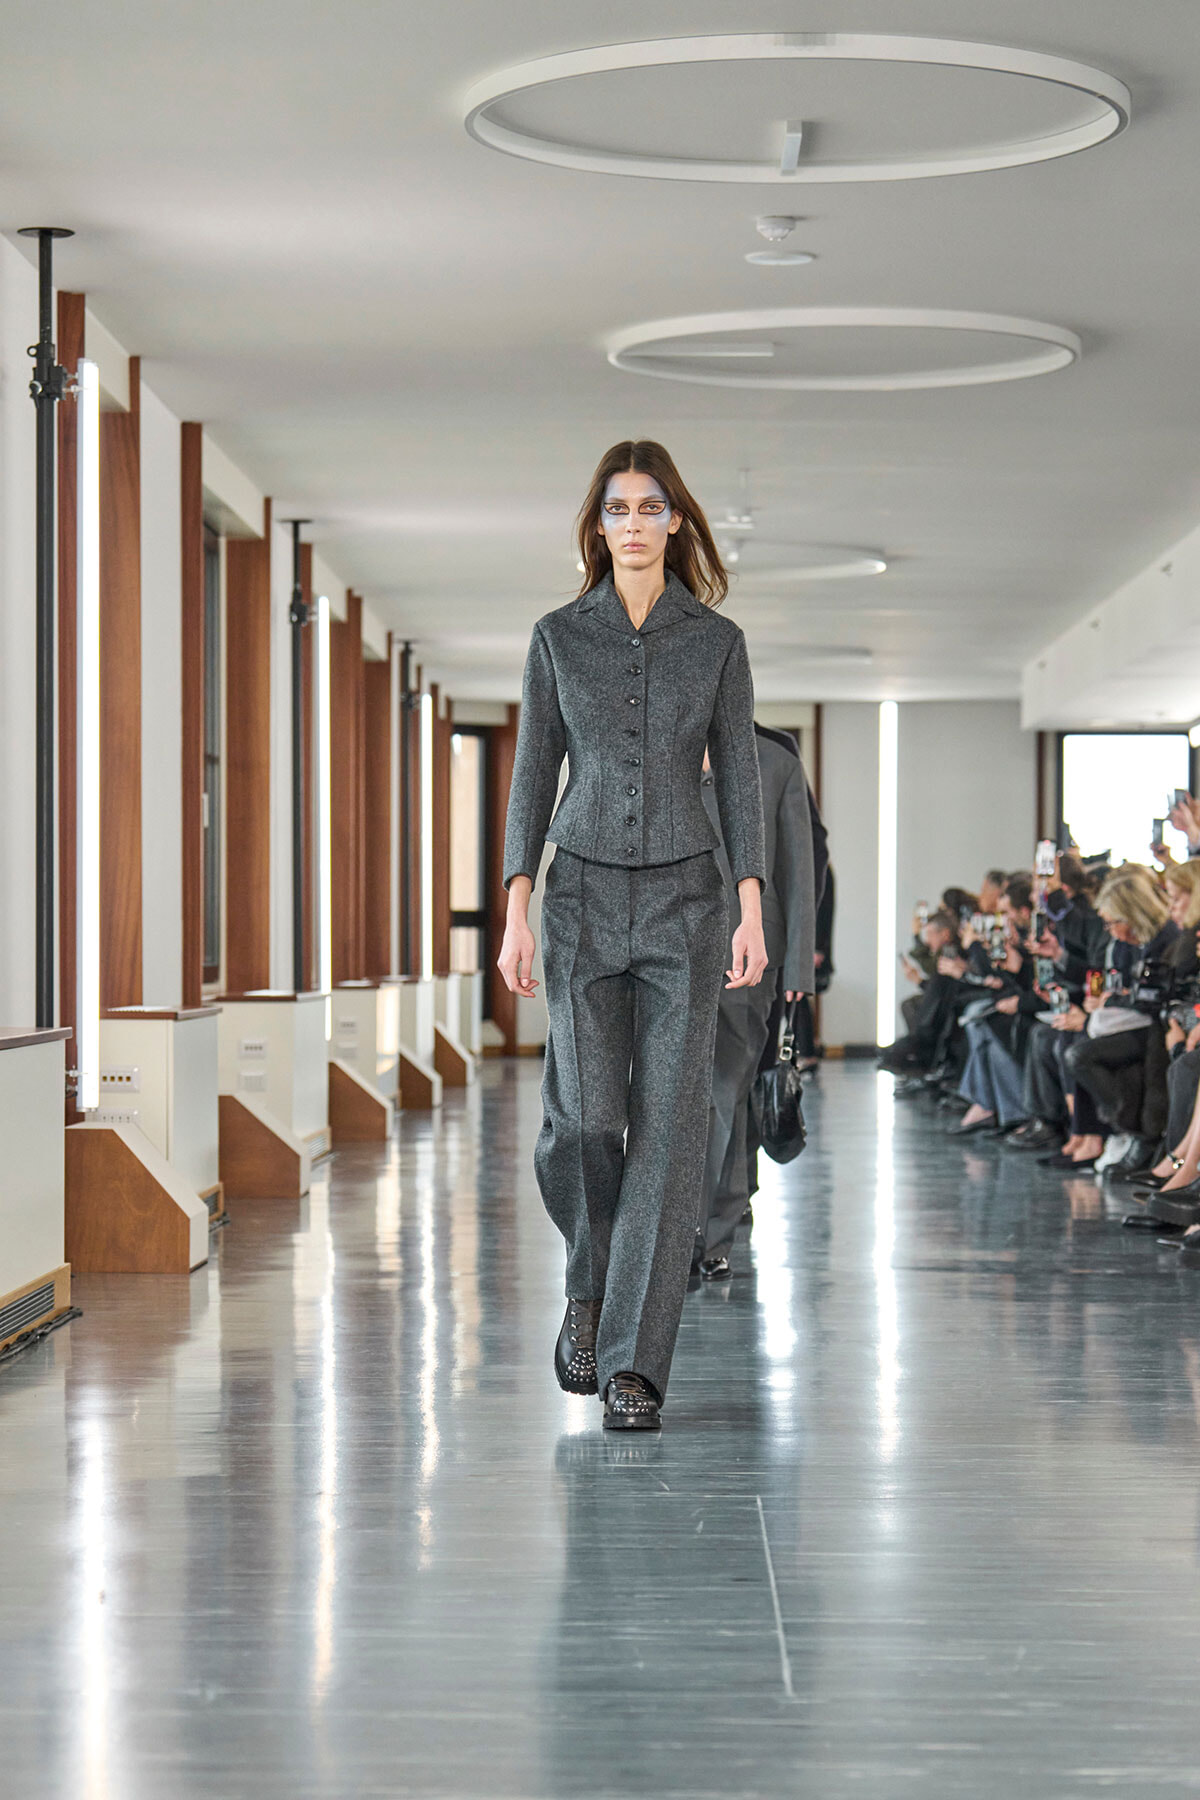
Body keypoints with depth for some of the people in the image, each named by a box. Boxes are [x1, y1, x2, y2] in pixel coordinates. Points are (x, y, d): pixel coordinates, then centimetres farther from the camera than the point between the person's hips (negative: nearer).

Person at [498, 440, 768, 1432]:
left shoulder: (717, 641, 4)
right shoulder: (560, 637, 5)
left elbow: (739, 777, 2)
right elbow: (534, 776, 5)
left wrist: (753, 911, -7)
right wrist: (517, 913, -2)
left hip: (684, 900, 0)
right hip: (584, 895, 0)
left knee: (668, 1125, -8)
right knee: (584, 1116, -10)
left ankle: (635, 1363, -6)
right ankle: (590, 1285, 20)